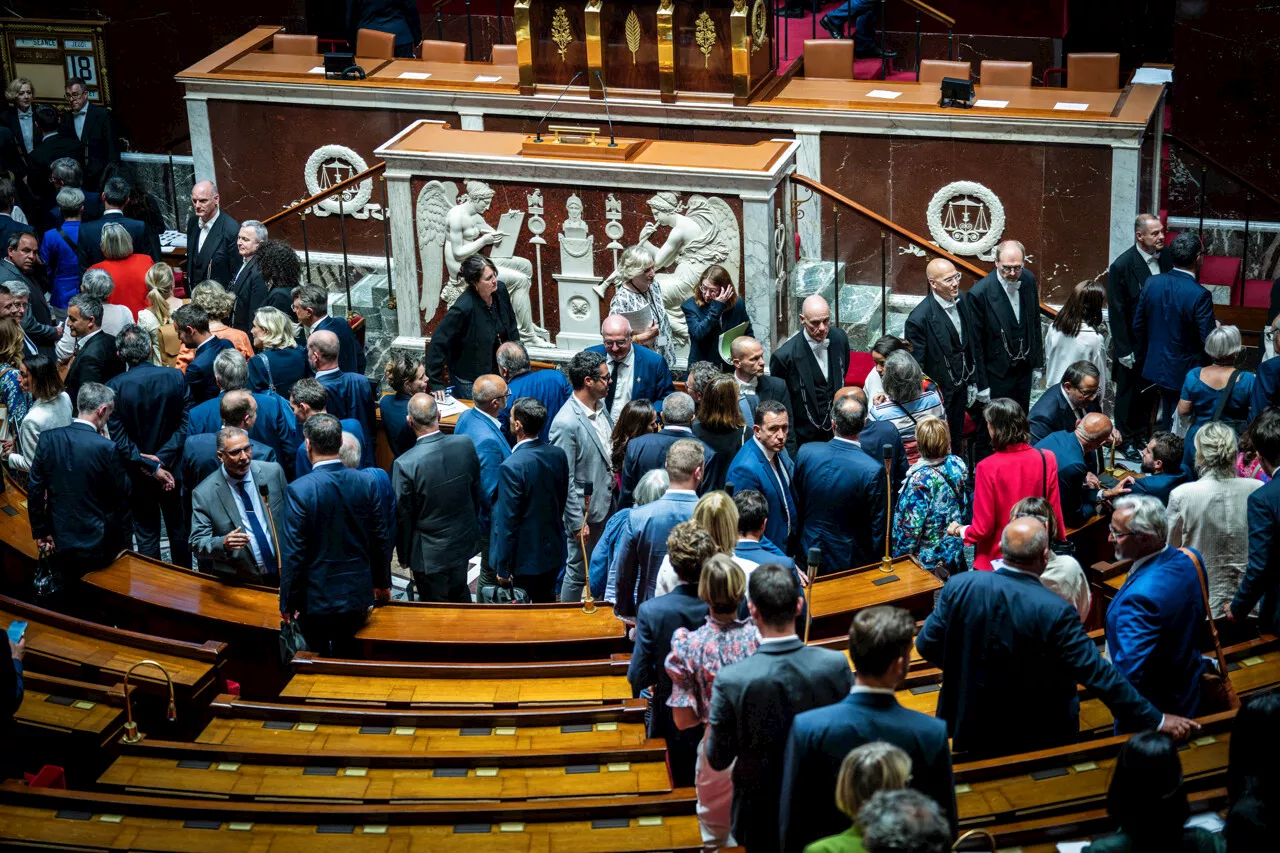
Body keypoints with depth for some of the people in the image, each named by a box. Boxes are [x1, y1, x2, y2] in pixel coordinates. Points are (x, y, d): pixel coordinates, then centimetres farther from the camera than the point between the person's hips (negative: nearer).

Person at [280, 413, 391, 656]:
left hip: (316, 600, -4)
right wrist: (382, 582, 19)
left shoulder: (299, 490, -19)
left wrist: (288, 602, -6)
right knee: (350, 657, 18)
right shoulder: (366, 484, -6)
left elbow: (293, 553, -16)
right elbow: (381, 540, 3)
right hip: (358, 594, 4)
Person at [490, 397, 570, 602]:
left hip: (525, 560, -7)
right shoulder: (558, 455, -4)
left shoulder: (511, 467, -26)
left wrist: (503, 568, -12)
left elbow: (508, 522, -21)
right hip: (554, 553, 7)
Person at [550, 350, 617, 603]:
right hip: (586, 509, -8)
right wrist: (577, 522, -19)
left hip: (608, 500, 8)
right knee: (578, 571, 8)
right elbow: (565, 480, -22)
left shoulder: (600, 405, 0)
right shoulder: (567, 423, -26)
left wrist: (615, 483, 15)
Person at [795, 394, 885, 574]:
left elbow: (795, 505, 1)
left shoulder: (806, 452, -13)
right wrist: (875, 564, 2)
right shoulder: (872, 471, -25)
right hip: (849, 559, -3)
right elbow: (878, 527, -15)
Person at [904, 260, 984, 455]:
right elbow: (915, 366, -19)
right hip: (938, 394, -6)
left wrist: (973, 382, 10)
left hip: (960, 388, 6)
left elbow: (974, 344, 7)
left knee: (956, 442, 20)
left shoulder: (964, 300, -5)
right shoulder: (920, 318, -26)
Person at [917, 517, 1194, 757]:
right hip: (1037, 740, -2)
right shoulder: (1054, 612, -27)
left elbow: (927, 646, -7)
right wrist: (1155, 720, -18)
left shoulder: (959, 586, -17)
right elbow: (1098, 674, -25)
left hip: (971, 731, 2)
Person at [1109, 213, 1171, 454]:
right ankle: (1126, 440, 26)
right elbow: (1116, 312, -15)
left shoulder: (1166, 258, -3)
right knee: (1128, 394, 11)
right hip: (1133, 344, -5)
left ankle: (1142, 435, 34)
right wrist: (1123, 351, -14)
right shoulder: (1122, 265, -18)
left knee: (1149, 392, 17)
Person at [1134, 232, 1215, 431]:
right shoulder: (1199, 295, -24)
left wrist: (1143, 357, 18)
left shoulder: (1152, 283, -6)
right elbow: (1208, 340, -21)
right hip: (1185, 372, -6)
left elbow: (1138, 325, 4)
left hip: (1155, 367, 6)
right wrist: (1218, 327, 2)